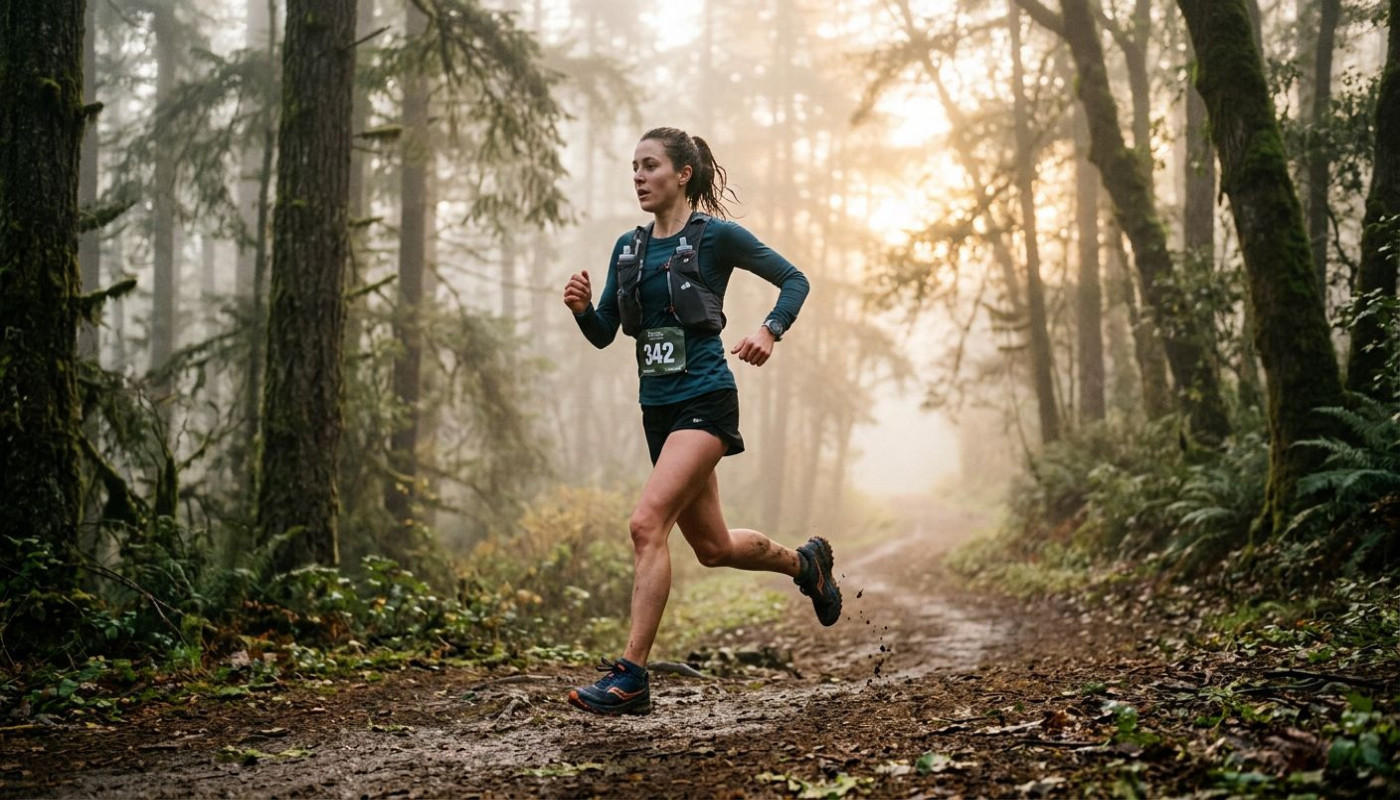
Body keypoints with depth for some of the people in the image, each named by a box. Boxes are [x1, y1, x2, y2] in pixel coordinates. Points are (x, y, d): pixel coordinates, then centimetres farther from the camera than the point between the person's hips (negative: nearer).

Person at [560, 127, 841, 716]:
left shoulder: (716, 235, -5)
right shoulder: (628, 248, 12)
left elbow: (794, 280, 2)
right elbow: (603, 335, 13)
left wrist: (770, 331, -16)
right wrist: (581, 307, -9)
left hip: (705, 401, -7)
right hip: (658, 408, 7)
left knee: (647, 523, -23)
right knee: (713, 547, 15)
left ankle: (630, 677, -20)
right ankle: (804, 564, 44)